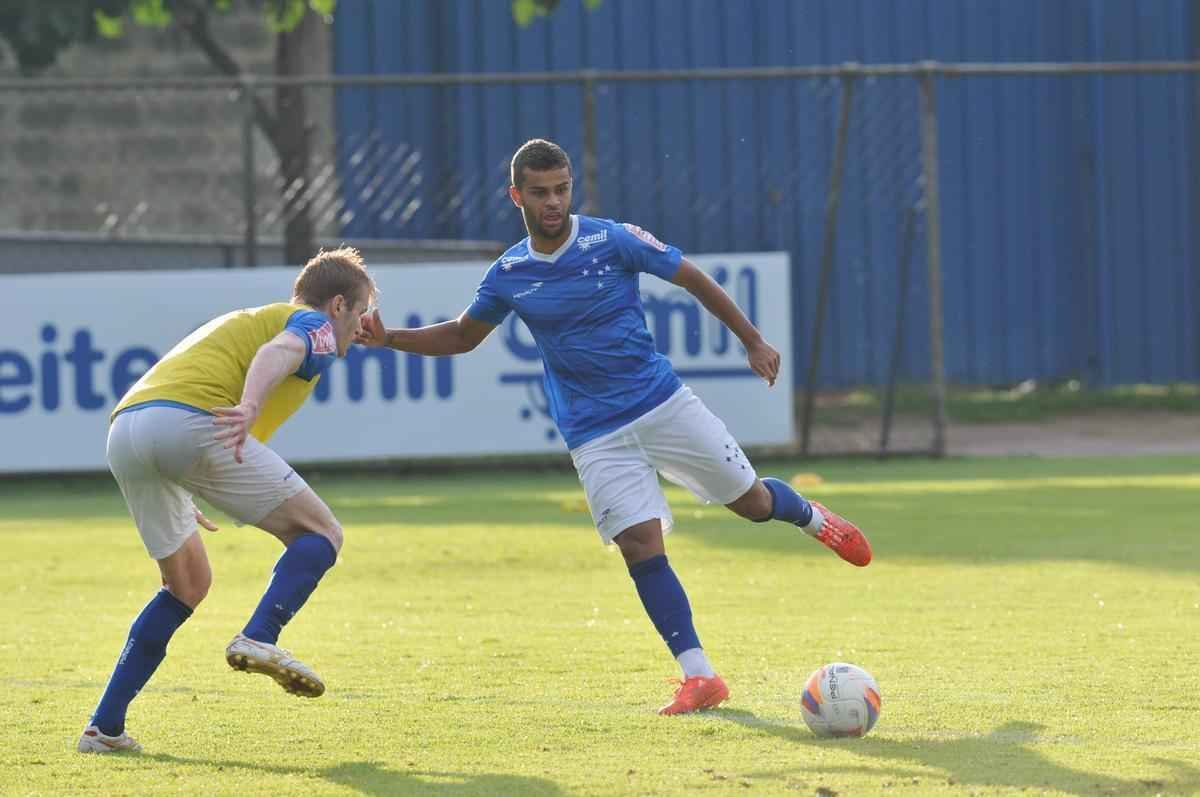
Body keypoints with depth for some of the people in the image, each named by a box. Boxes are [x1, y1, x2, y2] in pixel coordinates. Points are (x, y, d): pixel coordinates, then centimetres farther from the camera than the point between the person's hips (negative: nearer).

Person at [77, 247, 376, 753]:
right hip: (190, 421, -8)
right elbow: (278, 351, -12)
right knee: (319, 532, 2)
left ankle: (105, 727, 15)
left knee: (188, 583, 22)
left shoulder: (244, 320, 39)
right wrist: (250, 406, -32)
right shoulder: (314, 325, 13)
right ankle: (259, 639, -22)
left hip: (124, 428, 8)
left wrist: (182, 499, 44)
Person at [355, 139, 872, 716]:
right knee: (640, 544, -13)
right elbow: (462, 336, 16)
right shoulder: (508, 275, 0)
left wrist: (753, 343, 5)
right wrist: (389, 339, 1)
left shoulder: (613, 240, -8)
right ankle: (699, 677, -10)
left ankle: (808, 515, 43)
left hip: (664, 403, -1)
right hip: (595, 435, 1)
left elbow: (693, 280, 3)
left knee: (752, 502, 5)